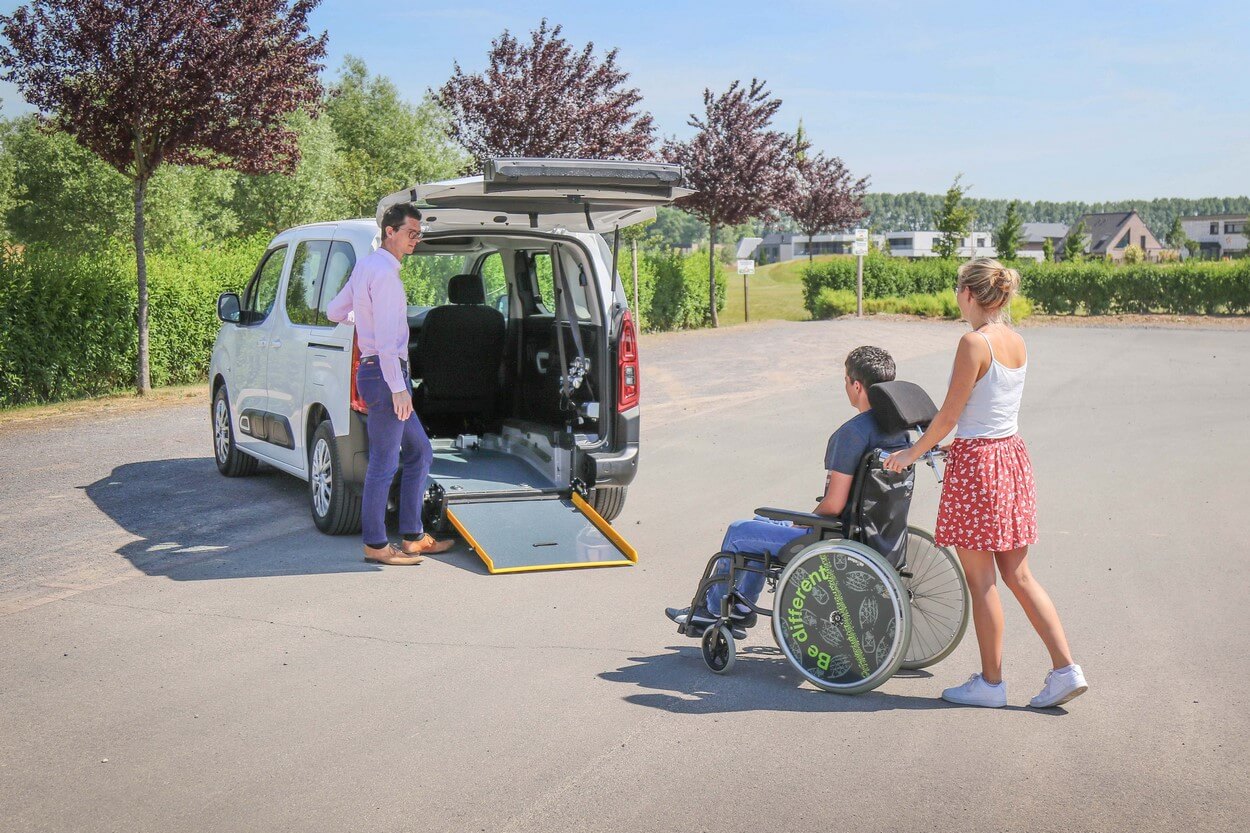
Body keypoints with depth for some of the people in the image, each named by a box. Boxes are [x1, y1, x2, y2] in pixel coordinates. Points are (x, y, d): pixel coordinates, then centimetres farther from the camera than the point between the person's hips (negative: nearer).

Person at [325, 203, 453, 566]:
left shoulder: (366, 265, 15)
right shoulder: (383, 271, -15)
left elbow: (334, 311, 23)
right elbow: (385, 336, -22)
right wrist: (398, 387, -23)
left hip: (377, 369, 11)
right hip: (385, 372, -11)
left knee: (419, 451, 15)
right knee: (384, 463, -4)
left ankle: (412, 536, 18)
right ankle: (376, 545, 4)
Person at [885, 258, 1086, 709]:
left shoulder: (974, 342, -17)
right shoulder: (1017, 342, 7)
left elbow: (949, 414, -14)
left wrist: (914, 452, -1)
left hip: (976, 462, -8)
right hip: (1013, 454, 8)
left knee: (981, 579, 3)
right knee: (1017, 574, 14)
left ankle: (991, 682, 13)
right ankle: (1065, 668, 11)